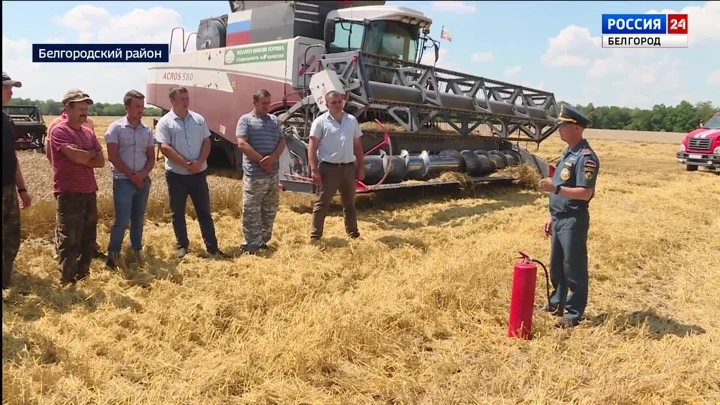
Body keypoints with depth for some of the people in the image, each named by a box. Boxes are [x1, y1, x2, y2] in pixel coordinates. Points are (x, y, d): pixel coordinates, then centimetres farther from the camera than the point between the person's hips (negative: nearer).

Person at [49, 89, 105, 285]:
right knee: (69, 240, -1)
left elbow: (101, 161, 5)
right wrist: (91, 153, -2)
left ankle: (83, 276, 27)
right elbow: (76, 156, -21)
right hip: (69, 193, -7)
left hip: (89, 192, 7)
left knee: (89, 238, 14)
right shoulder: (59, 131, -8)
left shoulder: (88, 133, 13)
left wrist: (82, 158, -10)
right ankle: (67, 281, 9)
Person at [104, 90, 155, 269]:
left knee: (138, 219, 12)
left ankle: (136, 251, 23)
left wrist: (143, 174, -9)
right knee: (122, 220, -6)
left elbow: (151, 158, 8)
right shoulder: (116, 128, -6)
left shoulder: (147, 130, 7)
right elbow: (113, 157, -10)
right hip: (123, 180, -4)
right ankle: (113, 254, 7)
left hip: (143, 180, 5)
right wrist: (131, 175, -11)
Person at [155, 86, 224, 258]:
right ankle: (182, 245, 22)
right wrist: (186, 164, -18)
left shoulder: (198, 119, 6)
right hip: (176, 175, -2)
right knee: (177, 213, 8)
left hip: (199, 173, 2)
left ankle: (212, 246, 10)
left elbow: (206, 142, 4)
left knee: (204, 211, 5)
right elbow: (165, 147, -13)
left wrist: (199, 162, -12)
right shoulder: (165, 122, -5)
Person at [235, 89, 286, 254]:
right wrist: (261, 161, -14)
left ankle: (263, 241, 27)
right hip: (254, 175, -6)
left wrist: (272, 157, -12)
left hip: (273, 174, 6)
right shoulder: (246, 120, -2)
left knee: (270, 211, 13)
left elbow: (282, 142, 8)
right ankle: (251, 247, 3)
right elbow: (242, 144, -11)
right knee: (251, 212, -4)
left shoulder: (274, 120, 14)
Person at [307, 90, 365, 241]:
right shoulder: (320, 121, -5)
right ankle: (315, 236, 8)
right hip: (329, 168, -5)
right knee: (322, 203, 1)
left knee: (349, 203, 16)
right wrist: (314, 170, -15)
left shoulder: (352, 120, 9)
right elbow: (312, 148, -8)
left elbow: (357, 146, 14)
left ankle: (353, 233, 28)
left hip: (349, 167, 5)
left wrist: (361, 167, 9)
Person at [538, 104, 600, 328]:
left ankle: (574, 314, 12)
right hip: (560, 218, 10)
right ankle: (557, 304, 33)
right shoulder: (567, 153, 14)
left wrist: (555, 188, -31)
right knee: (556, 265, 18)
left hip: (574, 220, -10)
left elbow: (585, 193, -24)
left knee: (574, 268, 1)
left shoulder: (585, 157, -16)